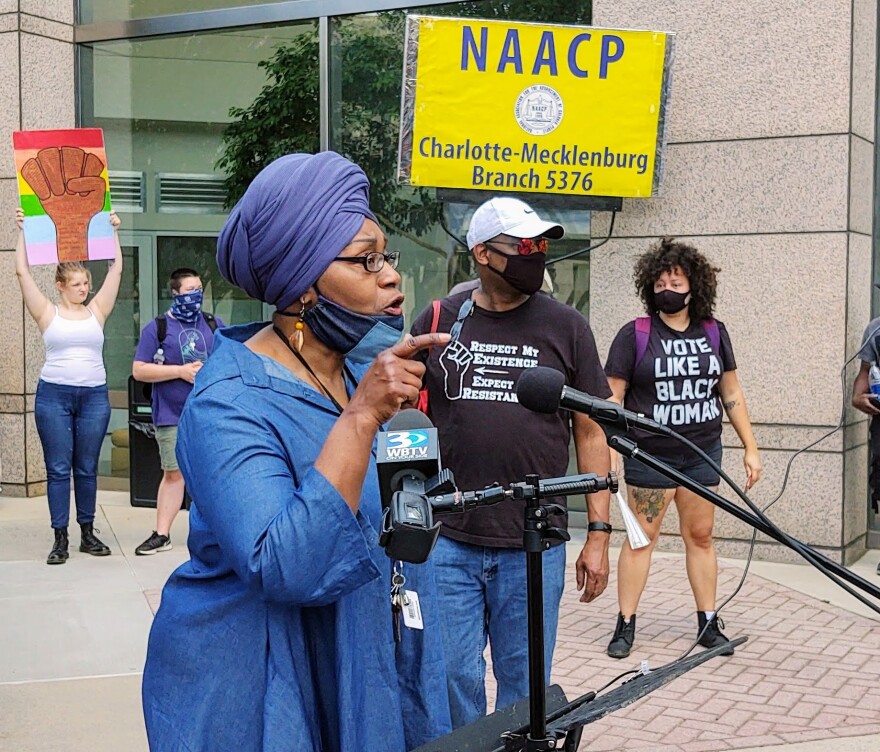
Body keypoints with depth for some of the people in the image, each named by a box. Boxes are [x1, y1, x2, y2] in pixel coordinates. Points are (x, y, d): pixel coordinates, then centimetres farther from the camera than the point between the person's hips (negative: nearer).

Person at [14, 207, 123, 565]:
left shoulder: (96, 311, 8)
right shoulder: (47, 313, 3)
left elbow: (116, 270, 7)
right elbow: (23, 272, -1)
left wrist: (112, 232, 6)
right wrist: (22, 232, 0)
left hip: (94, 396, 2)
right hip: (53, 396, -2)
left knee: (87, 469, 8)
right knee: (58, 469, 1)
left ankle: (87, 534, 16)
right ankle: (60, 538, 5)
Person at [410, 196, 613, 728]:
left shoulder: (566, 326, 3)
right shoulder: (439, 321, 4)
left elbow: (591, 432, 4)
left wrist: (599, 534, 0)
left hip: (533, 549, 0)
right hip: (448, 542, 1)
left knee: (524, 685, 10)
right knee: (453, 678, 8)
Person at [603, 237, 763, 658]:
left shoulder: (713, 334, 7)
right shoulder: (635, 335, -5)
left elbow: (731, 394, 14)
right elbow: (612, 398, -6)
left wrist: (750, 448, 11)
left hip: (702, 453, 3)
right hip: (649, 455, -3)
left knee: (700, 536, 9)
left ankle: (708, 624, 19)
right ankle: (625, 625, 9)